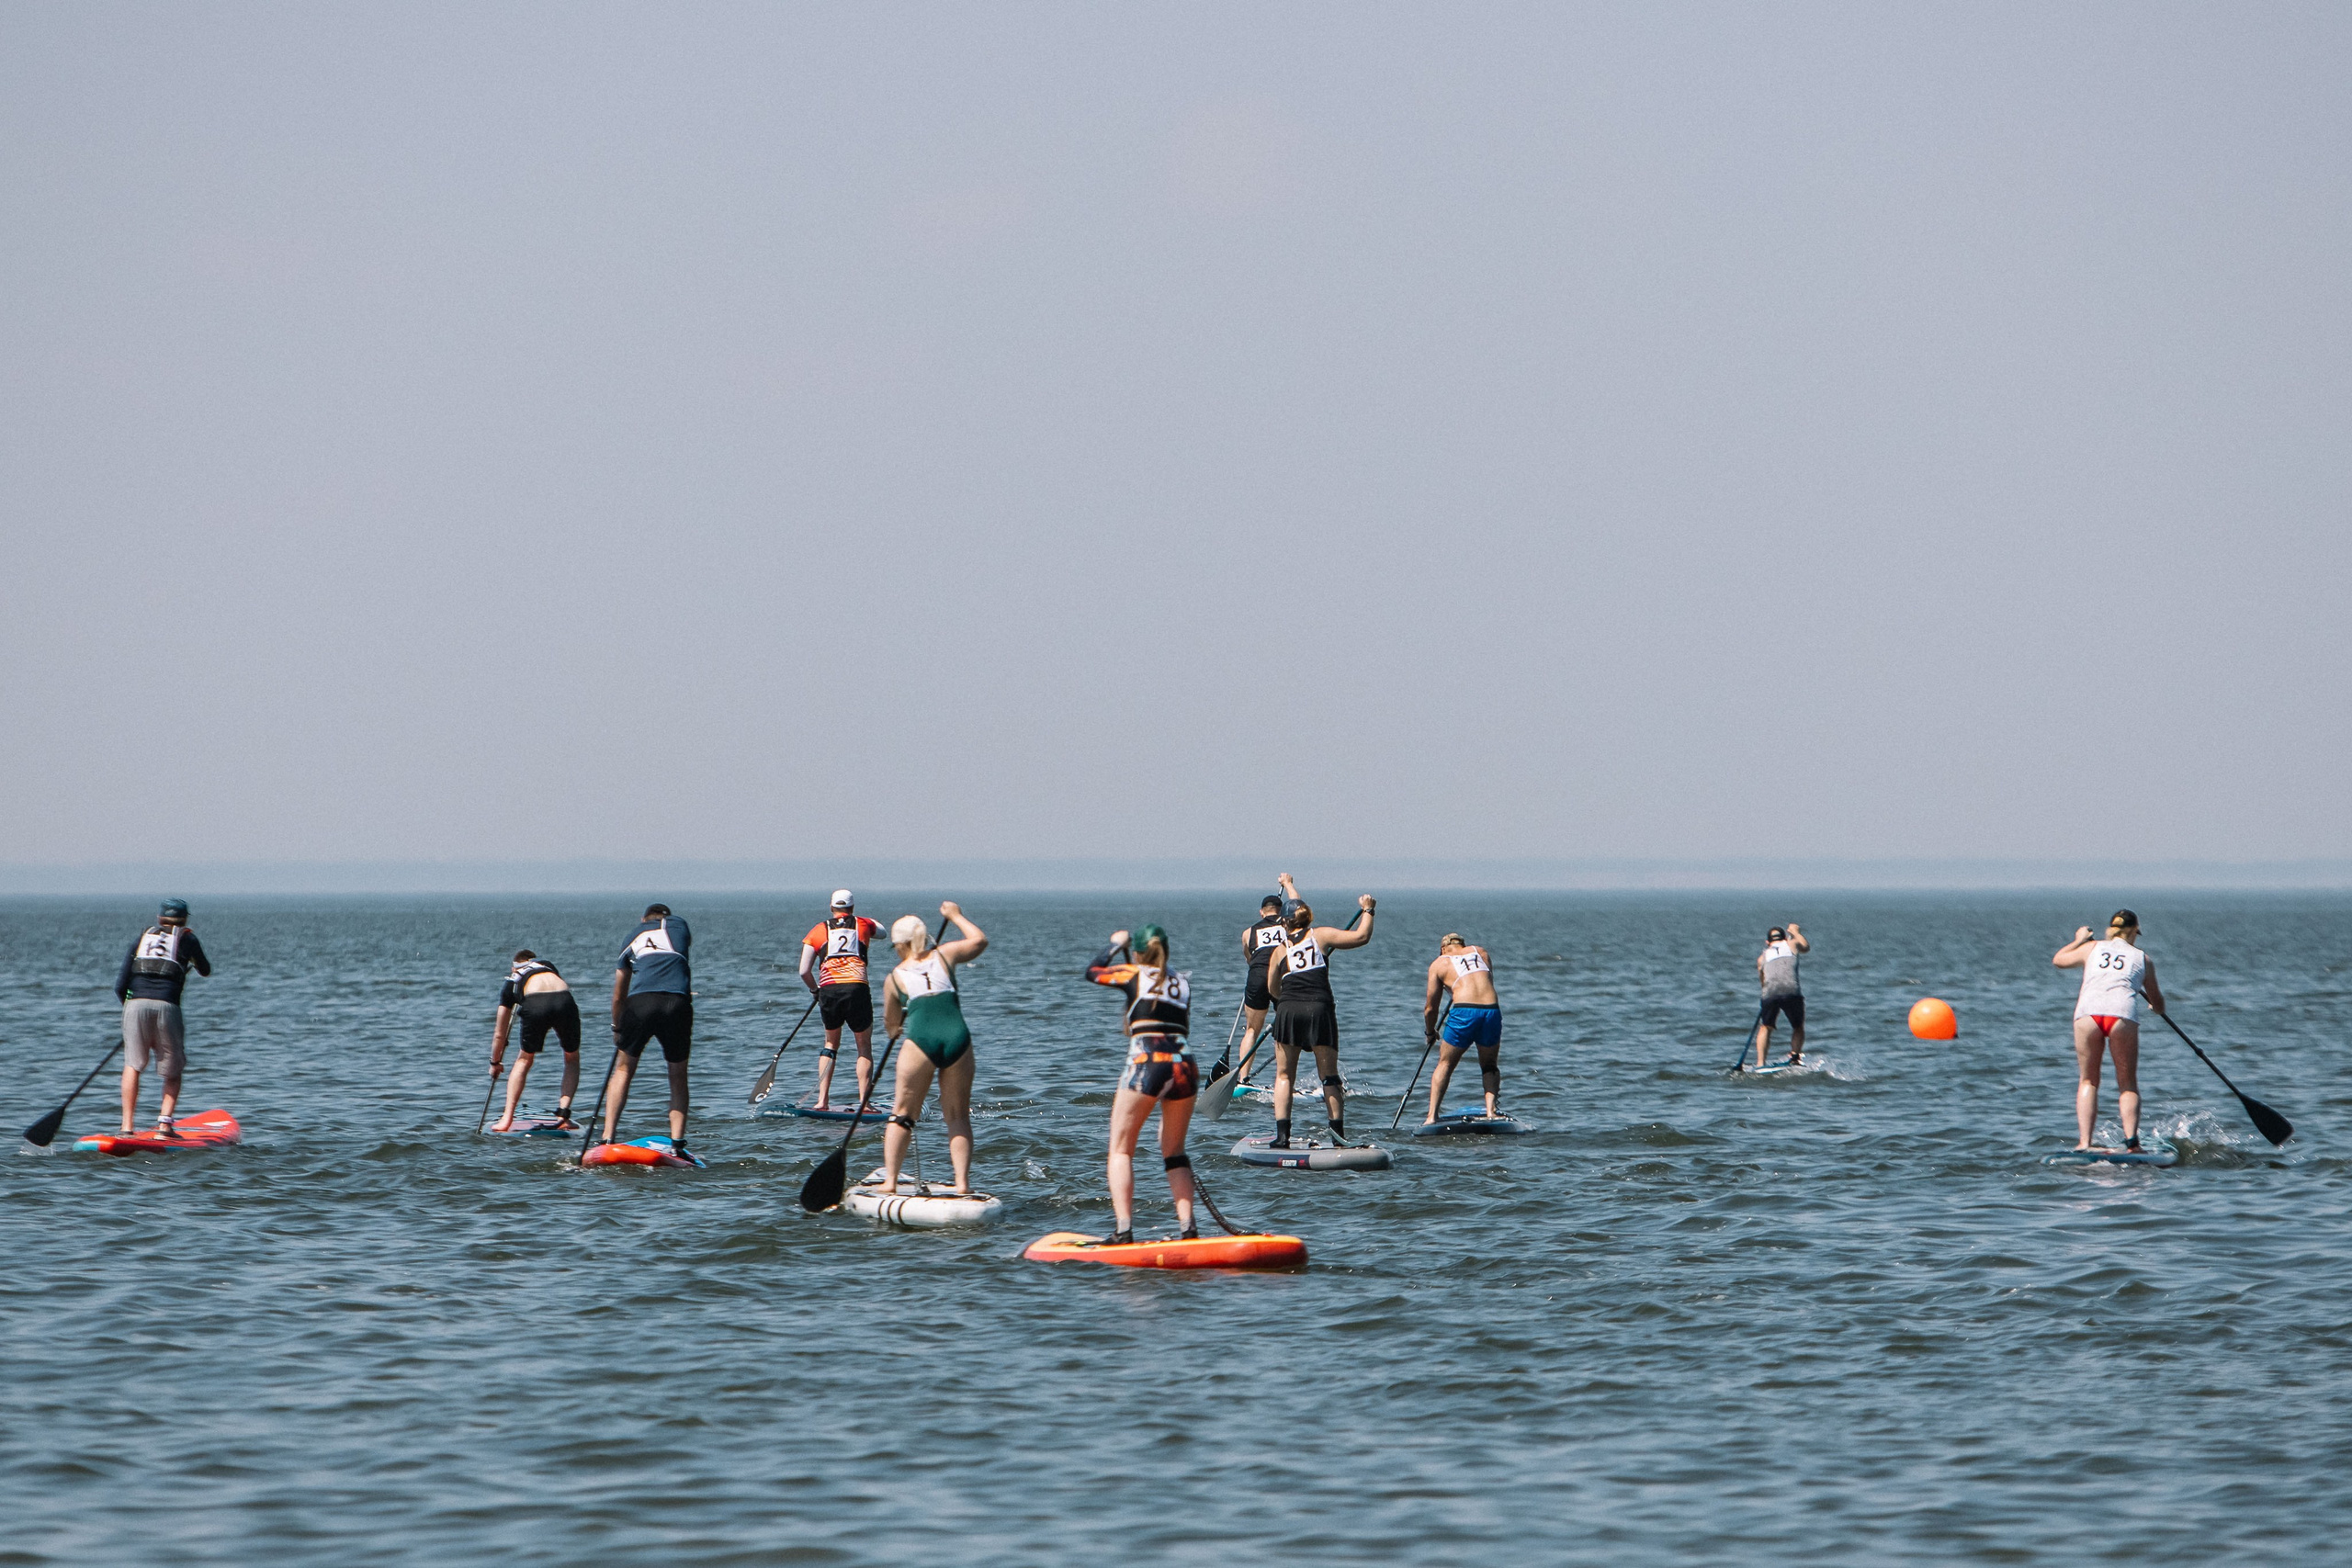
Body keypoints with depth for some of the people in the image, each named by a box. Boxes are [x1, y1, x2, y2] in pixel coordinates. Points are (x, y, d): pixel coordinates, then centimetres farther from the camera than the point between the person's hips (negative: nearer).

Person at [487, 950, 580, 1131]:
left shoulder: (511, 981, 33)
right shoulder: (547, 965, 38)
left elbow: (499, 1033, 37)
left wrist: (495, 1063, 50)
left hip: (535, 1005, -1)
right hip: (564, 1000, 1)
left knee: (524, 1060, 22)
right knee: (572, 1058, 23)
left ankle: (507, 1119, 14)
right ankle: (563, 1115, 10)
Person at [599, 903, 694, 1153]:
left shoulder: (633, 937, 25)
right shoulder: (678, 925, 22)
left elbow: (618, 996, 28)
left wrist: (617, 1029, 41)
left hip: (640, 1001, 1)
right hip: (678, 1002, -1)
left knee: (623, 1070, 17)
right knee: (678, 1076, 16)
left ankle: (607, 1138, 7)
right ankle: (677, 1142, 5)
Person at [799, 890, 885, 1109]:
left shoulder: (819, 930, 15)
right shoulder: (863, 924, 16)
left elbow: (804, 972, 9)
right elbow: (881, 931, 42)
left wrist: (816, 990, 27)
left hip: (828, 989, 1)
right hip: (856, 988, -1)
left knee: (831, 1043, 22)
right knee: (864, 1047, 10)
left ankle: (822, 1100, 15)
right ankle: (863, 1102, -2)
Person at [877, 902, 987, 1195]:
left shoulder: (895, 977, 14)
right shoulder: (944, 955, 15)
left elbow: (891, 1023, 26)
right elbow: (980, 940, 31)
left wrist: (894, 1030, 49)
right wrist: (955, 916, 46)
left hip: (921, 1040, -2)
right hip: (957, 1038, 2)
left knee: (902, 1113, 10)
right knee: (958, 1116, 11)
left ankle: (889, 1181, 5)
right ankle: (963, 1184, 2)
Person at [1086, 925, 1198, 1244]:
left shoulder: (1134, 975, 10)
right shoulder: (1183, 983, 19)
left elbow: (1092, 971, 27)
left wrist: (1115, 944, 43)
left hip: (1146, 1063, -4)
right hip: (1184, 1065, 4)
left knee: (1120, 1150, 4)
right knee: (1174, 1152, 19)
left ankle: (1123, 1230, -9)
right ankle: (1188, 1226, 8)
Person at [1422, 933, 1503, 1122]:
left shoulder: (1439, 963, 15)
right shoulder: (1481, 952, 22)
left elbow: (1430, 1007, 17)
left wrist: (1430, 1032, 34)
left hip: (1463, 1013, -2)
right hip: (1492, 1011, 2)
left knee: (1445, 1064, 15)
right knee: (1489, 1066, 22)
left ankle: (1432, 1115, 6)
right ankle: (1490, 1108, 3)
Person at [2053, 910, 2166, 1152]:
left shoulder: (2092, 948, 24)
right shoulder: (2142, 959, 23)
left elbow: (2058, 960, 42)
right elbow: (2158, 1006, 34)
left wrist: (2079, 940, 59)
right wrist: (2158, 1005, 58)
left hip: (2088, 1013, 1)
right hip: (2123, 1014, -1)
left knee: (2088, 1081, 13)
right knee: (2128, 1084, 8)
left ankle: (2084, 1141, 1)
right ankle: (2131, 1140, -11)